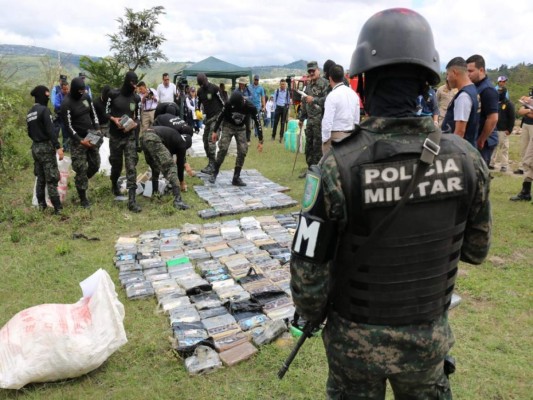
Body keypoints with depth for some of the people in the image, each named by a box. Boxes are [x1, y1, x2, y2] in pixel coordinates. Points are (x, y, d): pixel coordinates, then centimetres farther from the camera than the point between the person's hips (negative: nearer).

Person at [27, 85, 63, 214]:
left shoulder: (30, 113, 13)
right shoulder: (44, 110, -14)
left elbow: (29, 132, 18)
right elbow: (50, 130, -21)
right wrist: (58, 147, -23)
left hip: (35, 147, 8)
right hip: (46, 147, -8)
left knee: (40, 178, 15)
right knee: (51, 179, -6)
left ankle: (41, 205, 22)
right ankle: (57, 208, -4)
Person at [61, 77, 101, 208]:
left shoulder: (86, 96, 4)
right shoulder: (66, 104, -15)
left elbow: (93, 114, 14)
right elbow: (68, 126, -15)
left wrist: (97, 129, 1)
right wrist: (81, 140, -19)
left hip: (91, 136, 6)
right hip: (78, 140, -6)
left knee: (95, 165, 9)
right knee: (81, 169, -3)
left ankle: (80, 182, 36)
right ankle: (83, 199, 8)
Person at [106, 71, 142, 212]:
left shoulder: (136, 98, 1)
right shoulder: (113, 94, -5)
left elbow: (138, 118, 6)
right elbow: (106, 112, 3)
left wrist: (133, 125, -14)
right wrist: (114, 119, -16)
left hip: (130, 136, 1)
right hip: (115, 136, -1)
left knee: (131, 167, -8)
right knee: (116, 164, 13)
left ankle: (132, 201, -11)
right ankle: (114, 184, 47)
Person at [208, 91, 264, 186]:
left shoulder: (250, 107, -27)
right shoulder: (229, 104, -26)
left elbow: (258, 123, -18)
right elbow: (220, 116, -10)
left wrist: (261, 141, -18)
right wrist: (215, 131, -7)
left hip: (241, 128, 1)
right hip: (228, 126, -1)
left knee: (242, 151, -9)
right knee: (223, 148, -17)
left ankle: (236, 178, 1)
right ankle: (214, 173, -2)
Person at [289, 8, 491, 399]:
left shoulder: (338, 167, -26)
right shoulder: (466, 158, -14)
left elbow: (309, 269, -18)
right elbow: (476, 249, 0)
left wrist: (312, 316, 2)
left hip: (357, 338, -2)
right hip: (430, 336, 3)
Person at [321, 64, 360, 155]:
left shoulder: (332, 95, -14)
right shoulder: (353, 94, 9)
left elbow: (327, 120, -18)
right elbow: (356, 119, 13)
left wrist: (325, 138, -9)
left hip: (335, 136, -7)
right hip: (350, 135, 7)